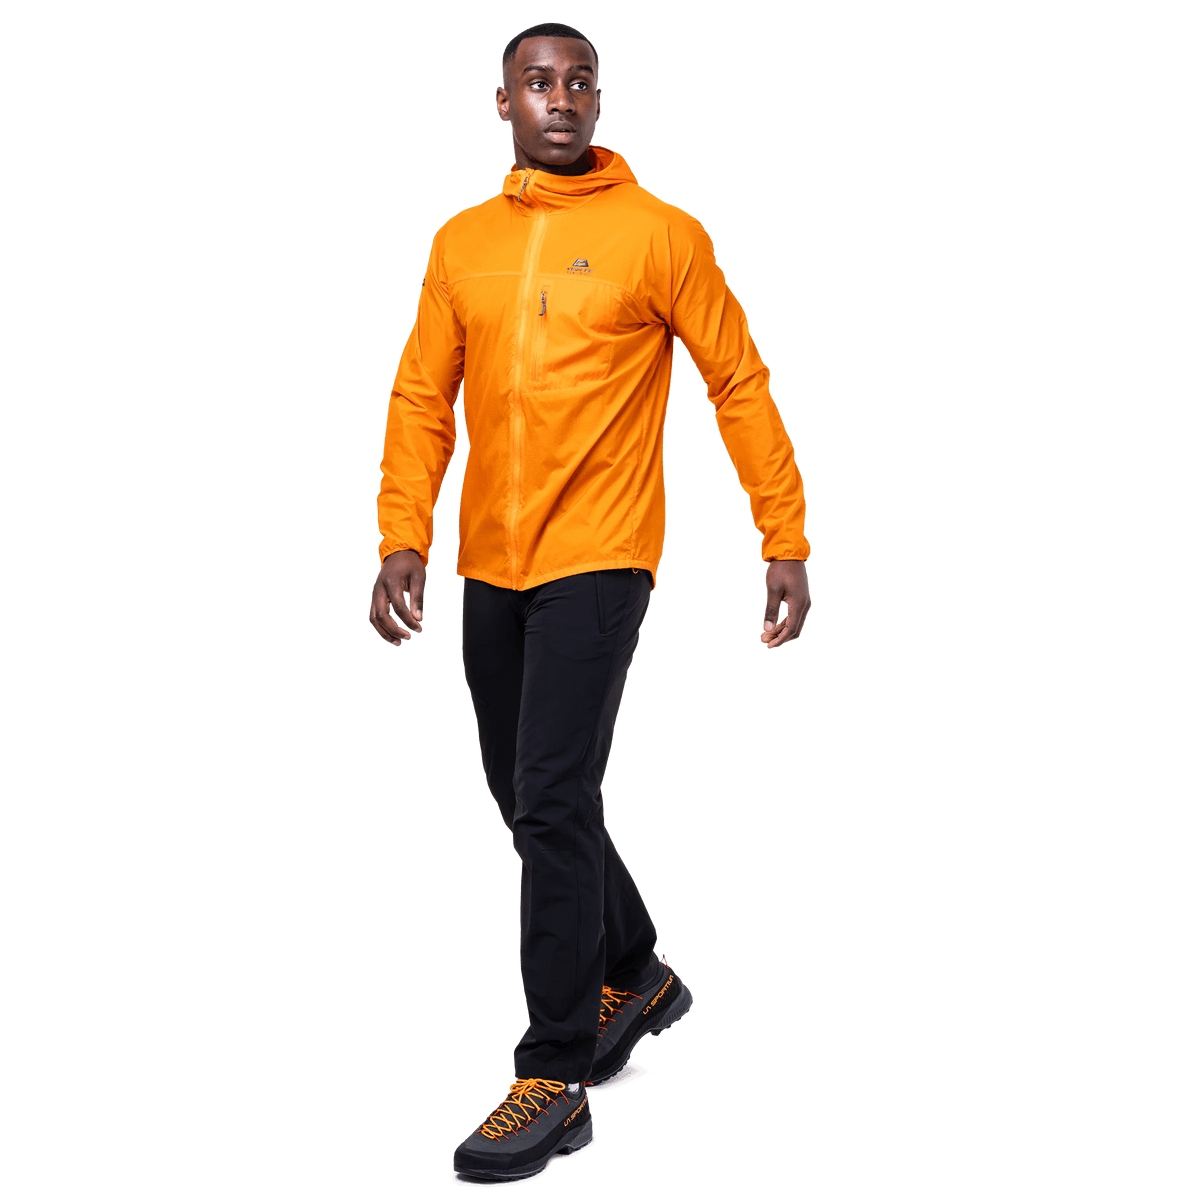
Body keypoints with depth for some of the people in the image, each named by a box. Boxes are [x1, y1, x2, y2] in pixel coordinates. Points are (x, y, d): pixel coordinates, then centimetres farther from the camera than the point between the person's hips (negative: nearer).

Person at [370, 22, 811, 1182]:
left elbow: (740, 385, 0)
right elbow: (421, 398, 8)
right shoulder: (461, 242, 9)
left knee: (553, 804, -12)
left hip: (596, 562, -6)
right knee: (528, 800, 15)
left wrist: (786, 542, -3)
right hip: (491, 567, 6)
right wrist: (404, 536, -5)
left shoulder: (660, 234, -3)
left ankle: (554, 1082, -1)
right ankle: (636, 979, 38)